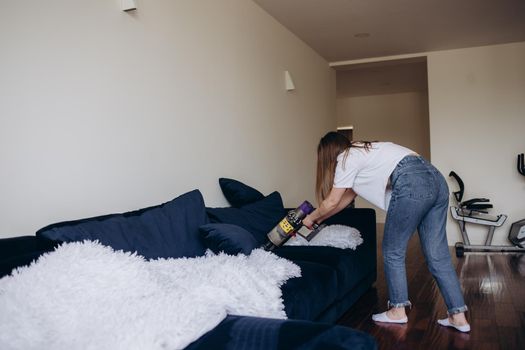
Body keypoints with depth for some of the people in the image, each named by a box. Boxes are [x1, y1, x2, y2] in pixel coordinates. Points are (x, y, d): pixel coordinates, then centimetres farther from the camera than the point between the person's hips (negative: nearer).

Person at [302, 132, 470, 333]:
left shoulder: (347, 158, 6)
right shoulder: (363, 153, 32)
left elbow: (332, 202, 9)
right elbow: (347, 197, 35)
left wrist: (312, 217, 26)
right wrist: (319, 220, 40)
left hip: (412, 186, -9)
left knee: (393, 252, 7)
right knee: (437, 254, 10)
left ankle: (398, 311, 18)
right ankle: (458, 317, 12)